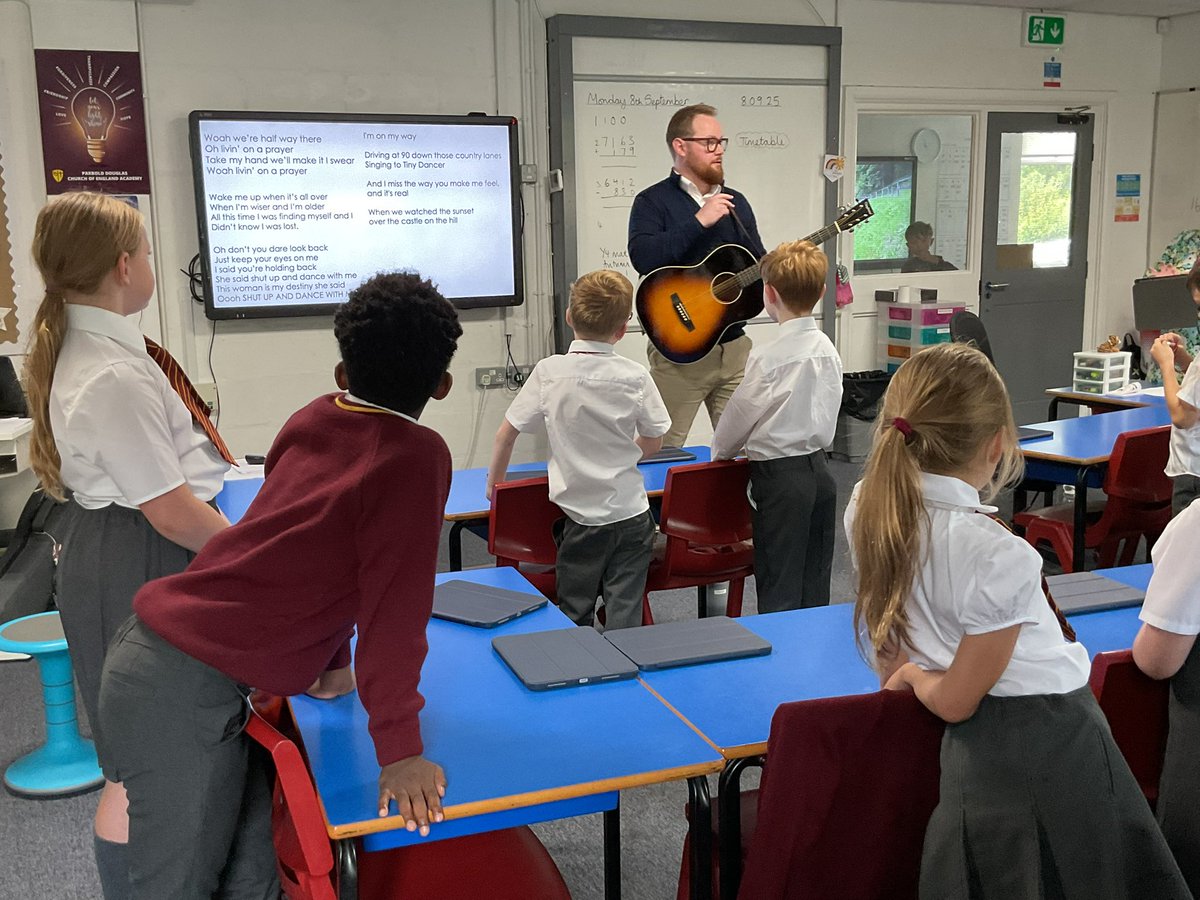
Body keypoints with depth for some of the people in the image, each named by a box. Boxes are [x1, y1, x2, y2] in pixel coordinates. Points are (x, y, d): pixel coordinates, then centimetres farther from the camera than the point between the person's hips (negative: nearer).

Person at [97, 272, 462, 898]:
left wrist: (331, 665, 28)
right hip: (183, 692, -8)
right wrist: (399, 753, -9)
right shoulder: (417, 456, -15)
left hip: (155, 652, 8)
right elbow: (394, 605, -16)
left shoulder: (311, 421, 8)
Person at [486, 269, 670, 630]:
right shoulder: (635, 376, -7)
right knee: (624, 619, 5)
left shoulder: (549, 372, -8)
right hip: (631, 513, 0)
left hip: (580, 516, 0)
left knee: (574, 620, 12)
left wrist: (494, 485, 14)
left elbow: (505, 435, -2)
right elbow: (652, 443, 5)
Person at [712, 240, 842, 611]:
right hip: (819, 469, 7)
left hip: (779, 476, -7)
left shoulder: (768, 357, -16)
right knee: (815, 588, 14)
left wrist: (721, 450, 15)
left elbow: (740, 413, -5)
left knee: (779, 593, 1)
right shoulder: (828, 350, 3)